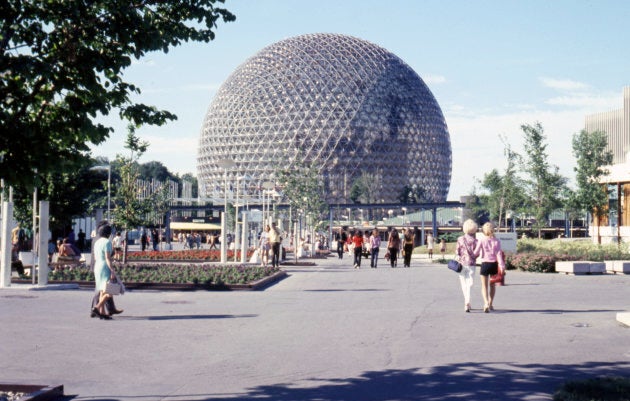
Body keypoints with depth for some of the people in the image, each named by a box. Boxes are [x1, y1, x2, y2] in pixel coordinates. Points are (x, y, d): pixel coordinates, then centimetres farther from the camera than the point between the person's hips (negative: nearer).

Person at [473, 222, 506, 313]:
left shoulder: (481, 241, -7)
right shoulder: (496, 241, -2)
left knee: (484, 286, 1)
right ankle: (490, 304, 25)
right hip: (494, 264, 2)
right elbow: (498, 254, -7)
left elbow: (476, 253, -8)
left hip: (485, 264, -2)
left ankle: (486, 303, -20)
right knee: (492, 285, 18)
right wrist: (502, 266, -9)